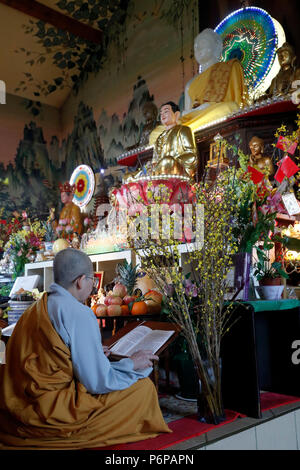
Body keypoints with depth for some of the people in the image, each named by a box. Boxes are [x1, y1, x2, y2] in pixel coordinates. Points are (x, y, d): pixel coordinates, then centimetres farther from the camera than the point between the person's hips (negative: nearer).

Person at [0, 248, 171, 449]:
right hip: (52, 415, -9)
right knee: (143, 387, -2)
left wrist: (93, 354, 18)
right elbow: (98, 383, -16)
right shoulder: (79, 313, -18)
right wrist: (132, 364, 1)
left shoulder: (36, 309, 8)